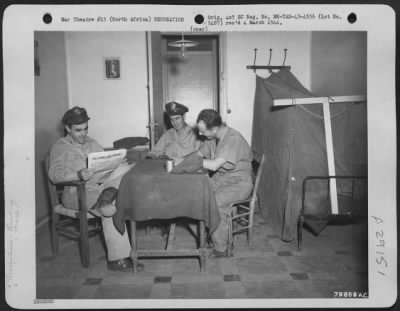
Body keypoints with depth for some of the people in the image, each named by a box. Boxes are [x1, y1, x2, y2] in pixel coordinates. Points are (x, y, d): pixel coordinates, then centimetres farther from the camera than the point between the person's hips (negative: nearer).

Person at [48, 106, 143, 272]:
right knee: (110, 210, -33)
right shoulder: (59, 147, 3)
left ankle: (106, 197, -40)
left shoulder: (92, 143, 22)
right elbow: (54, 174, -12)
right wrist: (78, 175, -33)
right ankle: (117, 258, -32)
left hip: (100, 186, 6)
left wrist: (119, 165, -9)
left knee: (127, 168, -21)